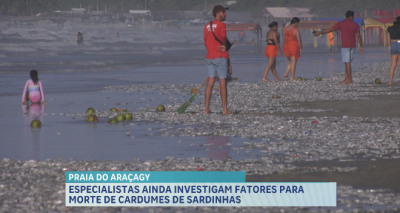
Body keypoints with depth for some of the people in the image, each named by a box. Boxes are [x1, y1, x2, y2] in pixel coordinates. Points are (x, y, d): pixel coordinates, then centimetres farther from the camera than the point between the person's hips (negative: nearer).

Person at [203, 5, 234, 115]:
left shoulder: (207, 26, 12)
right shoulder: (221, 25, -10)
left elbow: (206, 41, 10)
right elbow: (224, 40, -9)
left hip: (209, 57, 7)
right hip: (220, 56, -7)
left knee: (210, 82, 7)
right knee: (223, 83, -2)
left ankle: (207, 109, 4)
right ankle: (225, 109, -2)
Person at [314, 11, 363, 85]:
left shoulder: (341, 24, -4)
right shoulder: (355, 25, 4)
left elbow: (330, 29, -1)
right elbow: (358, 36, 1)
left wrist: (320, 32, 8)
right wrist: (361, 46, 7)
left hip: (345, 45, -4)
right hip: (352, 45, 4)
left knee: (347, 63, -3)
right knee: (347, 63, 12)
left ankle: (350, 80, -5)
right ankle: (346, 79, 11)